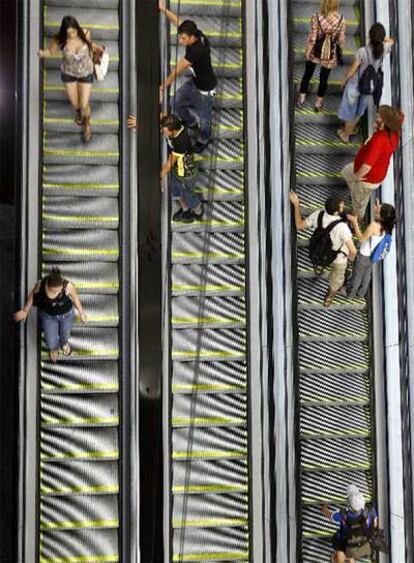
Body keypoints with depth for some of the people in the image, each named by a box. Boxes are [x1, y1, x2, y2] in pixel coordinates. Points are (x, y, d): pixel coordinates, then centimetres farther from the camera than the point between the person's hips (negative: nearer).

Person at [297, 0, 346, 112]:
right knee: (324, 78, 18)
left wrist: (307, 51, -2)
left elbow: (312, 37, -17)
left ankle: (301, 99, 35)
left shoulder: (316, 17, -24)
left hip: (315, 52, 0)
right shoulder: (341, 19, -19)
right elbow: (341, 39, -9)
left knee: (307, 75, 22)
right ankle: (318, 103, 32)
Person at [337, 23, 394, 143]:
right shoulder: (384, 49, -19)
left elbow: (352, 70, -19)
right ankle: (351, 128, 50)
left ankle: (345, 134, 37)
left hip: (355, 85, -4)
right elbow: (391, 40, 8)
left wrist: (344, 80, -3)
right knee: (359, 109, 28)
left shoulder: (362, 52, -34)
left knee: (350, 109, 18)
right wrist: (381, 36, -3)